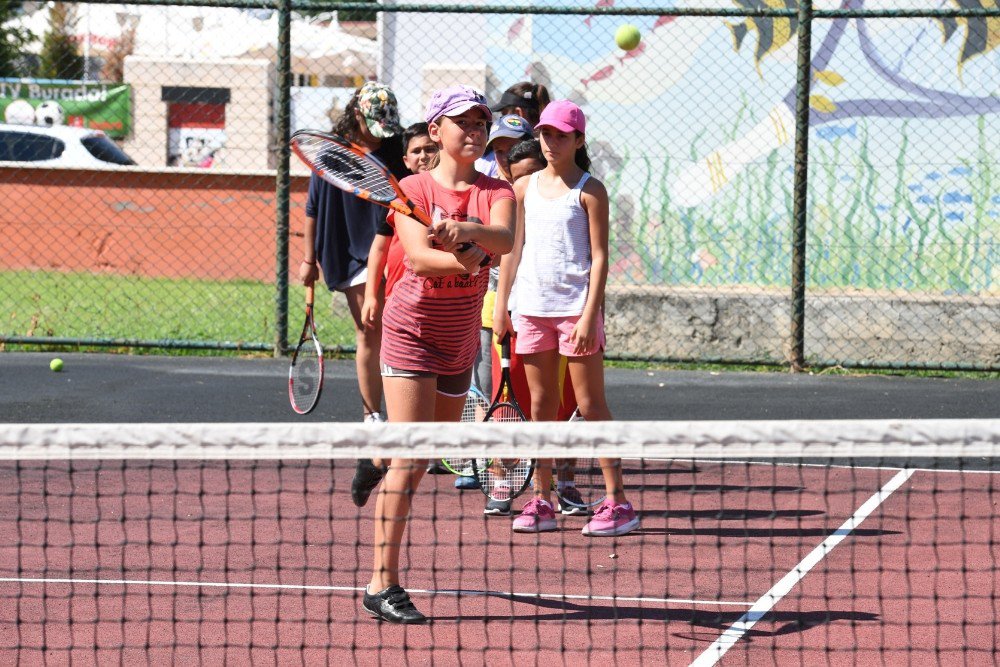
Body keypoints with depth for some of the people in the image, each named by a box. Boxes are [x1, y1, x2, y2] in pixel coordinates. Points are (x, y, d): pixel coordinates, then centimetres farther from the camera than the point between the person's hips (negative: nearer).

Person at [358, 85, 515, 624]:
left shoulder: (495, 192, 3)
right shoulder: (412, 190, -6)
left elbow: (505, 238, -19)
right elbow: (419, 255, -22)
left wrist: (467, 230, -40)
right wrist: (463, 261, -42)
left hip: (460, 343, 5)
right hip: (412, 330, -5)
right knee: (409, 459, -14)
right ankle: (382, 585, -15)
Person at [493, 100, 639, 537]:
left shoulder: (589, 191, -4)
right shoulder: (524, 188, 11)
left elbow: (599, 257, -7)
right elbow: (512, 249, 16)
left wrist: (589, 315, -14)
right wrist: (500, 305, 10)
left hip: (576, 309, -5)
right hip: (532, 308, 5)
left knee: (591, 404, -4)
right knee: (541, 404, 7)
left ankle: (617, 501, -3)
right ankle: (542, 502, 10)